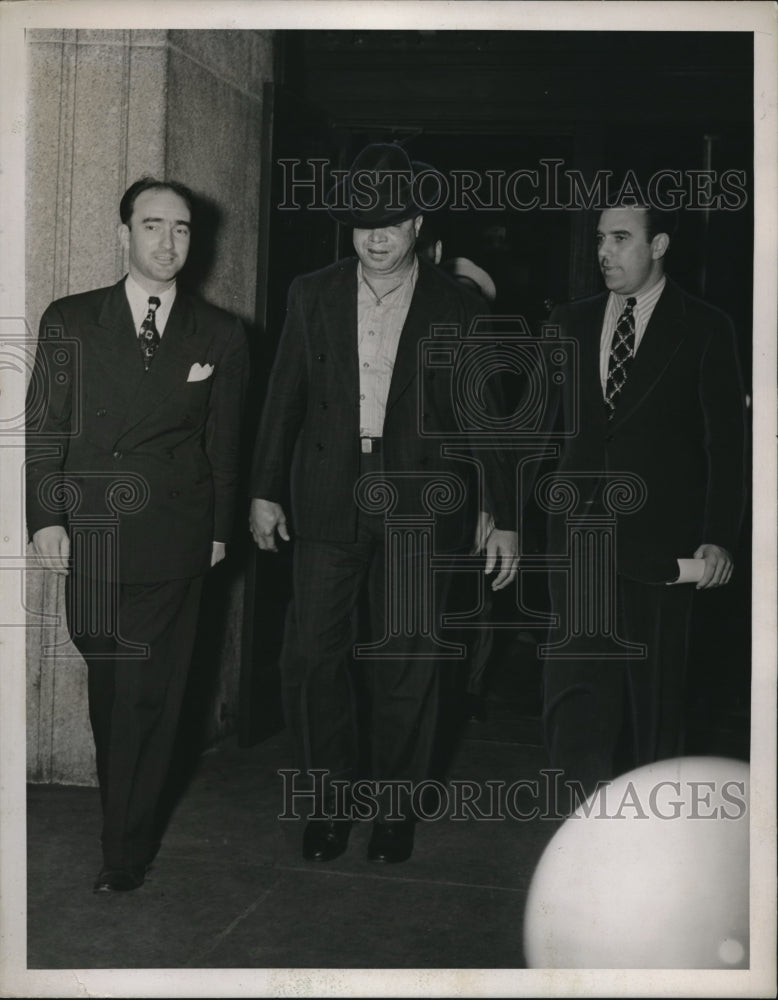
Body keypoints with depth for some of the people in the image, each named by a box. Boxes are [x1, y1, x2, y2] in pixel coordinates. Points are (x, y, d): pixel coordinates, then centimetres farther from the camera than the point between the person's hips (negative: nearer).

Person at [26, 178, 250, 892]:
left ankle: (127, 847, 12)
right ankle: (128, 817, 30)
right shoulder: (70, 322, 7)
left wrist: (219, 531, 7)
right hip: (91, 535, 1)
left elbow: (225, 444, 9)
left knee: (149, 696, 0)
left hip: (174, 542, -1)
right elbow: (44, 428, 4)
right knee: (109, 689, 10)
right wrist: (46, 517, -4)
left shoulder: (221, 336, 7)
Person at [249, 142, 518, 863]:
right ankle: (332, 799, 19)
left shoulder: (455, 309, 1)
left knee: (407, 667, 4)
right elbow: (285, 397, 11)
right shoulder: (313, 295, 7)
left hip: (418, 503, -1)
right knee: (310, 657, 1)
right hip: (328, 500, 2)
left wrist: (501, 516, -2)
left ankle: (395, 805, 22)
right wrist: (265, 491, 9)